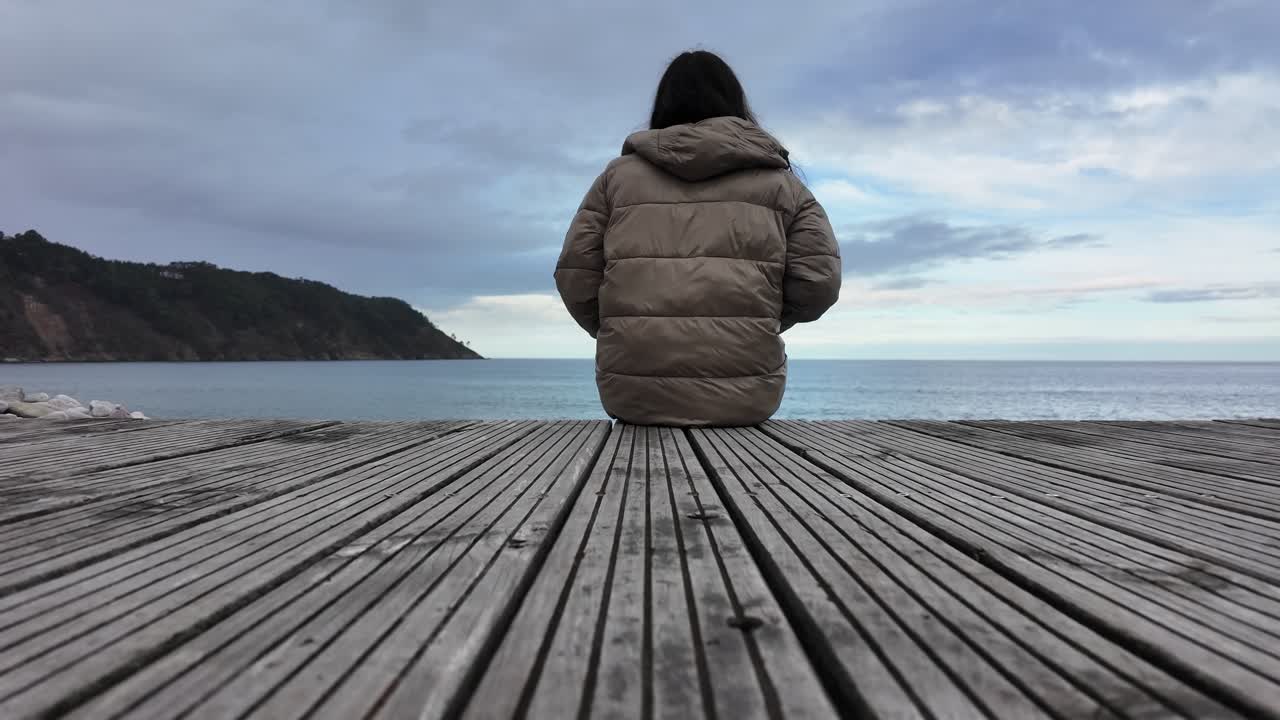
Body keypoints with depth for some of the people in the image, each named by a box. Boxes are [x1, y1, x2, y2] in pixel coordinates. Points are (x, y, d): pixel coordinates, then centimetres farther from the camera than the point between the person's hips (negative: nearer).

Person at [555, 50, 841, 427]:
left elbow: (575, 279, 4)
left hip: (634, 394, 1)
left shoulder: (619, 174, 10)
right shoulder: (778, 180, 10)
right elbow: (819, 281, -1)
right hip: (744, 395, 0)